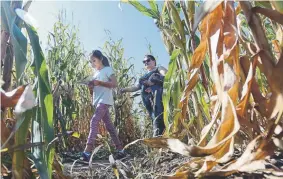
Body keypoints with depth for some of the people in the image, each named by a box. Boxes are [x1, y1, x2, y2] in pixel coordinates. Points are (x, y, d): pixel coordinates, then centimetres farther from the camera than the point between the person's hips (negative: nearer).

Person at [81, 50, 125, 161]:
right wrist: (91, 87, -1)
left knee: (94, 122, -20)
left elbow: (114, 84, -12)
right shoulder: (95, 73, 23)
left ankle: (87, 152, -21)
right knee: (109, 125, 7)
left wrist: (99, 83, -19)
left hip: (104, 100, -8)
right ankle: (120, 150, 13)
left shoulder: (107, 69, 1)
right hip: (98, 101, 8)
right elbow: (93, 92, 22)